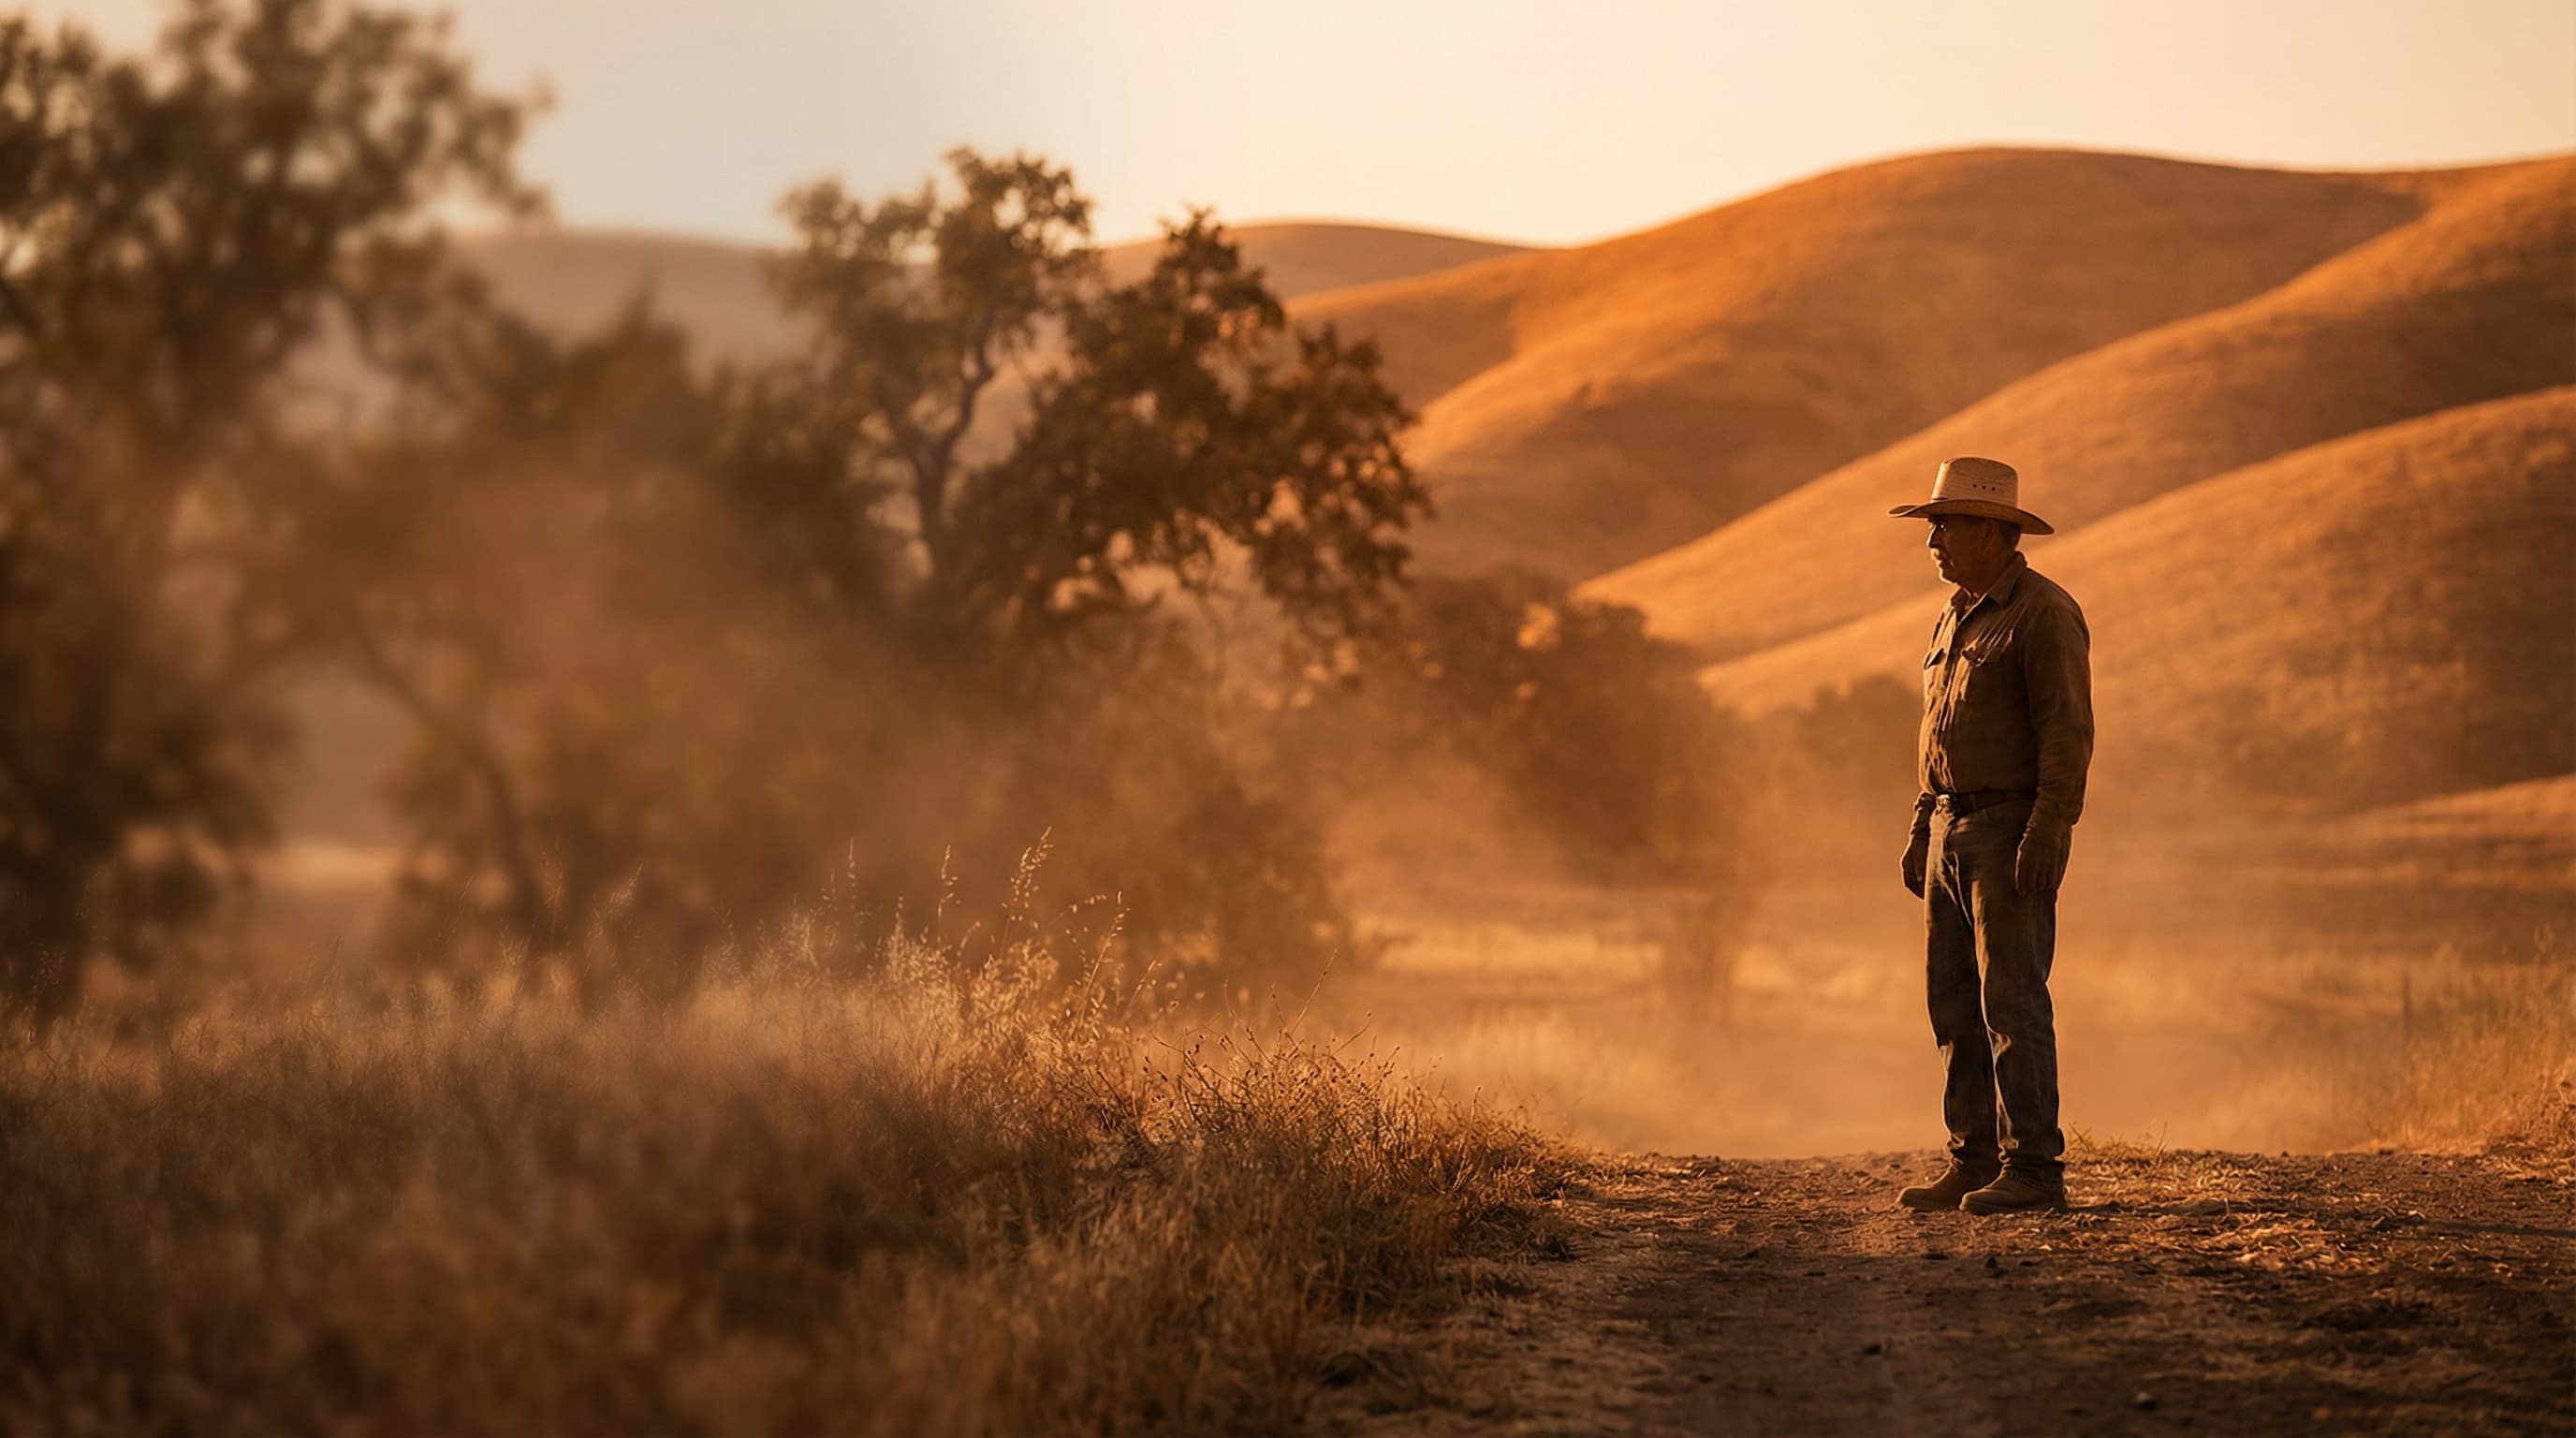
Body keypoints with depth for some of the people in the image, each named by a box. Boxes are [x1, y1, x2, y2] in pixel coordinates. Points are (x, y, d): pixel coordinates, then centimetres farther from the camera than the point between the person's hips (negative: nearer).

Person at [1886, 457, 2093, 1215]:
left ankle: (2034, 1169, -8)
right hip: (1953, 829, 9)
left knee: (2012, 1001, -10)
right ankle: (1976, 1163, 12)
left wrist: (2046, 836, -24)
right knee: (1955, 1003, 7)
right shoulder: (1957, 618, 16)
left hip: (2014, 832, -9)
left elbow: (2068, 733, -17)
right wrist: (1922, 831, 18)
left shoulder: (2044, 613, -12)